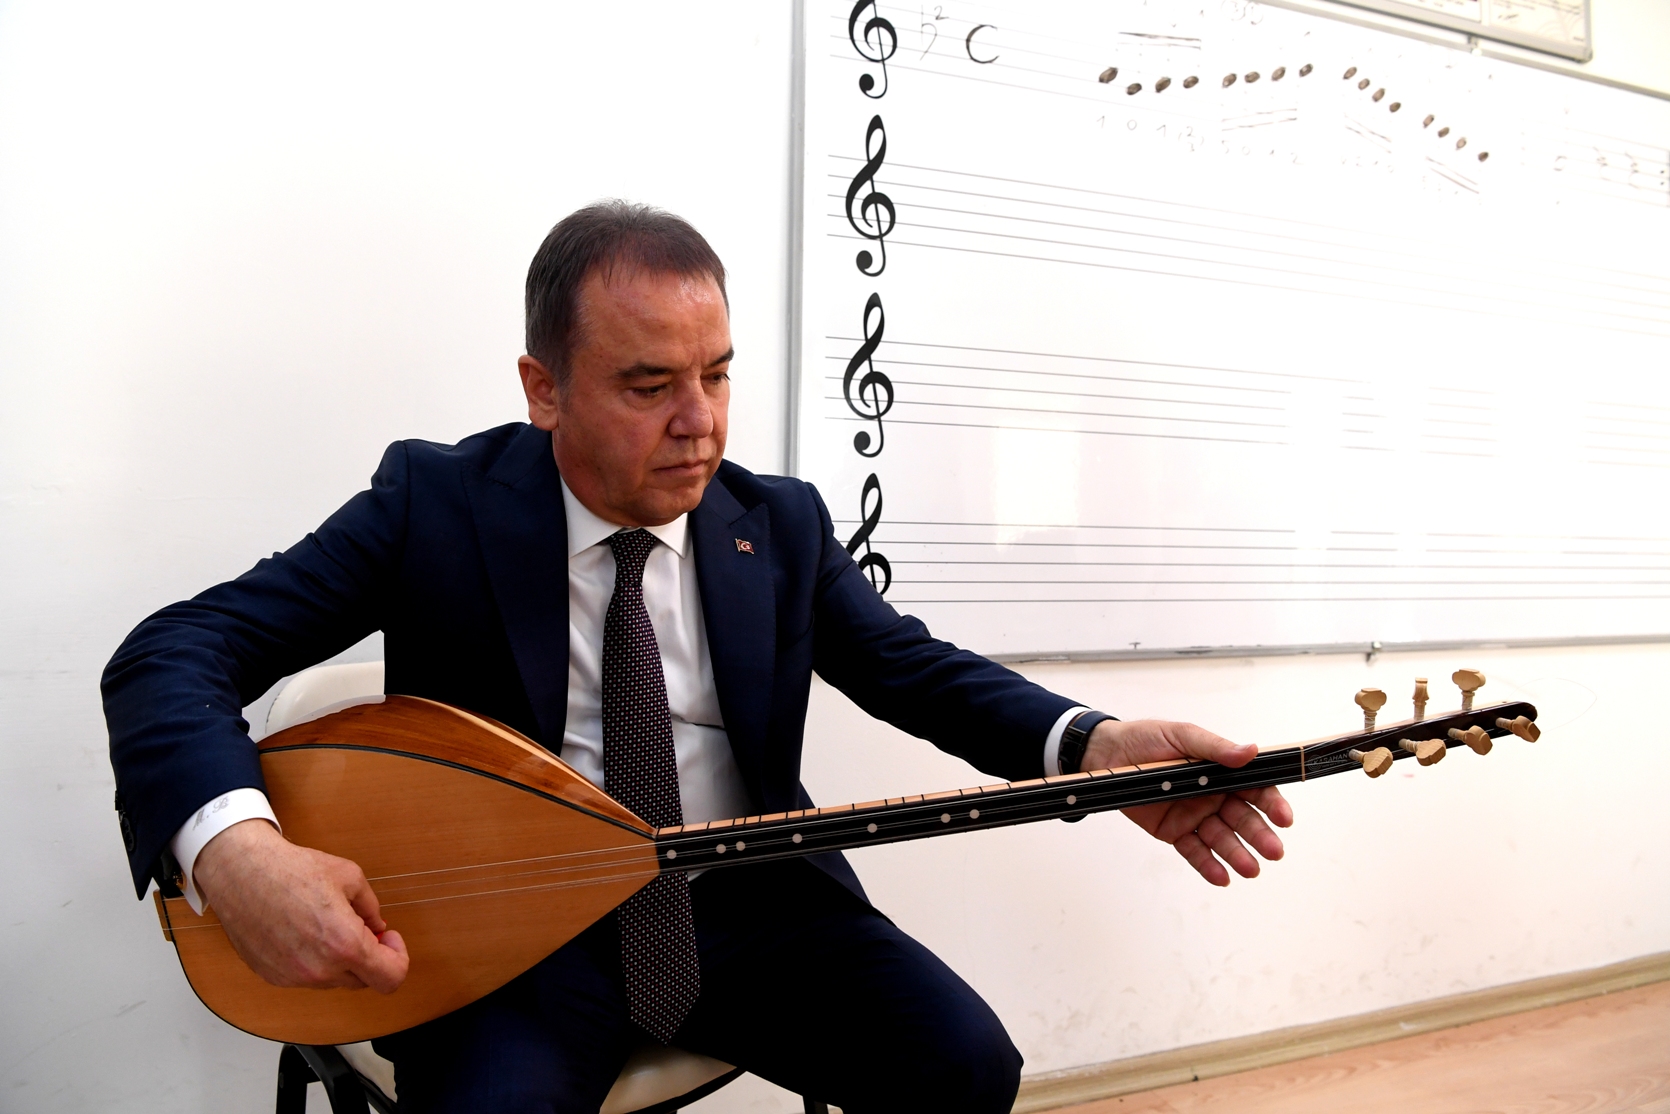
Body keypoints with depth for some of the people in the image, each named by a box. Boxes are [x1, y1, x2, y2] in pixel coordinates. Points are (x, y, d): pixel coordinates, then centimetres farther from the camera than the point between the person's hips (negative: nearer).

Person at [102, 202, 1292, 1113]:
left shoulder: (782, 524, 3)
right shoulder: (435, 503, -7)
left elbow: (915, 666, 3)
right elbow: (178, 653, -11)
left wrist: (1095, 748, -19)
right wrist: (235, 850, -34)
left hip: (748, 903, 3)